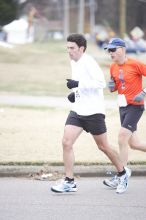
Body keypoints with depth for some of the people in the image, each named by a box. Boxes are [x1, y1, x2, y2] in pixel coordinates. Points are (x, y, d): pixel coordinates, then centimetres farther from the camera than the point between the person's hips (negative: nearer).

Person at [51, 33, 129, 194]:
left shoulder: (88, 62, -14)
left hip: (93, 111, -8)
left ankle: (122, 175, 26)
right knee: (66, 142, -8)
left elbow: (101, 83, -24)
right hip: (77, 110, 8)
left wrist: (78, 84, -26)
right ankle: (69, 182, -5)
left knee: (103, 146, 5)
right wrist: (75, 92, 12)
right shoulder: (74, 63, 13)